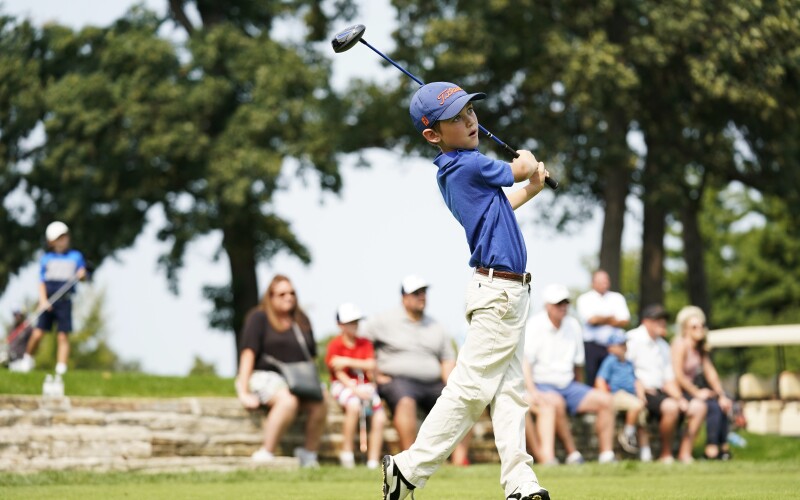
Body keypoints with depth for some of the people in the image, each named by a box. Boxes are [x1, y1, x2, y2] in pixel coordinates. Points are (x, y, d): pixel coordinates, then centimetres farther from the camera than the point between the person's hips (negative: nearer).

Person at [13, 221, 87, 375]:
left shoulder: (75, 256, 10)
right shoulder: (46, 259, 9)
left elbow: (82, 273, 11)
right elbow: (42, 281, 5)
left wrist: (82, 274, -13)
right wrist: (43, 300, -9)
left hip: (65, 301, 0)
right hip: (48, 302, 0)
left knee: (63, 336, -4)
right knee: (38, 333, -6)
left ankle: (61, 368, -2)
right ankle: (27, 359, 16)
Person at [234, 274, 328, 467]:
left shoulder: (302, 321, 18)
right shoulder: (259, 318, 1)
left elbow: (311, 356, 22)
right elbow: (248, 353, -7)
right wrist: (243, 392, -16)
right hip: (264, 376, -5)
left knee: (319, 404, -26)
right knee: (288, 400, -38)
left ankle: (309, 455, -12)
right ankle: (265, 455, -34)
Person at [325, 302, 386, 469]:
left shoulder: (365, 344, 11)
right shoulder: (336, 344, -2)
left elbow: (371, 366, -2)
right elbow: (339, 373, -10)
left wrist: (348, 362, -15)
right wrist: (355, 390, -22)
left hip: (364, 385, 5)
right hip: (343, 385, -4)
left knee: (380, 417, -17)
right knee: (354, 405, -36)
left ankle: (373, 462, -15)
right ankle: (347, 453, -26)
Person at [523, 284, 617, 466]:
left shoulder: (573, 326, 11)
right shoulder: (535, 326, -7)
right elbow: (524, 362, -16)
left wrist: (573, 386, 9)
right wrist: (532, 391, -28)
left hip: (568, 384, 6)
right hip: (542, 384, -6)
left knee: (605, 400, -10)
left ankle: (606, 455, -10)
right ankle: (572, 454, -31)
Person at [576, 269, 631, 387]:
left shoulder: (617, 298, 15)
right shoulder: (585, 299, 7)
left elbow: (625, 321, 2)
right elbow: (591, 319, -8)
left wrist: (600, 320, -8)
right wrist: (611, 318, 4)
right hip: (592, 345, -2)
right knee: (591, 379, -5)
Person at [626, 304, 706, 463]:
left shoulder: (663, 346, 22)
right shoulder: (633, 339, -2)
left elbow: (669, 379, 18)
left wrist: (679, 398, 2)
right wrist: (640, 386, -19)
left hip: (659, 391, 8)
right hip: (640, 392, -8)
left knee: (698, 407, -5)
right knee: (670, 406, -34)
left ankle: (684, 453, -6)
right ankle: (666, 455, -19)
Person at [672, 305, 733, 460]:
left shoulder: (700, 347, 12)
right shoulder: (680, 344, -15)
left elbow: (711, 373, 12)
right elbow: (678, 375, -21)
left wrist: (722, 396, 3)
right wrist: (697, 393, -15)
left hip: (691, 388, 9)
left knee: (722, 404, -4)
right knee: (712, 406, -21)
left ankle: (723, 447, 1)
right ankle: (711, 450, -19)